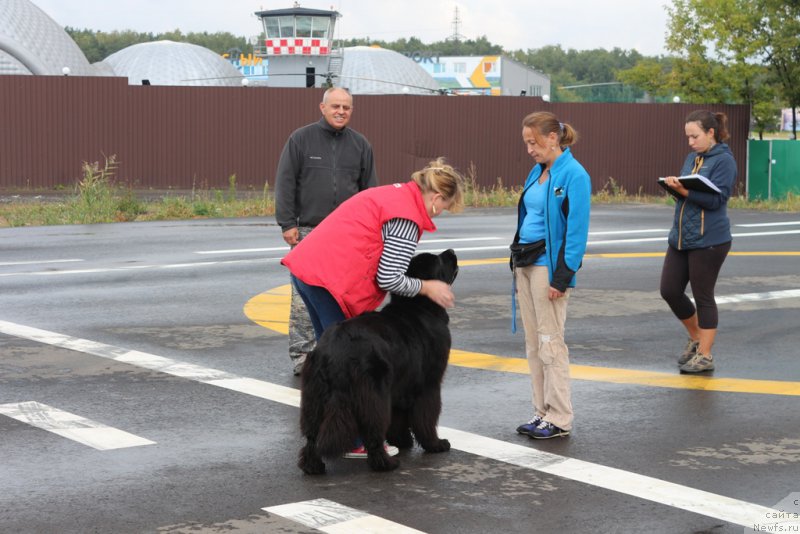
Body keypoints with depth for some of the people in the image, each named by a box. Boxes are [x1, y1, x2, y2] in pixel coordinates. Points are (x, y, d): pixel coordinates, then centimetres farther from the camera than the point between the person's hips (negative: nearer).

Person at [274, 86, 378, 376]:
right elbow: (285, 183, -1)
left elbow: (370, 189, 14)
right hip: (308, 231, -3)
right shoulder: (301, 139, 1)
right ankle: (301, 357, 1)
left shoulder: (360, 144, 10)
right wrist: (287, 223, -7)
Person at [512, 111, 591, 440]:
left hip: (549, 265, -8)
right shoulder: (537, 173, 13)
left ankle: (560, 419, 3)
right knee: (533, 344, 11)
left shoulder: (574, 175, -12)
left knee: (550, 344, -4)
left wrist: (562, 278, -18)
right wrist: (517, 264, 16)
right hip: (525, 263, 8)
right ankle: (542, 412, 18)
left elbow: (577, 231, -15)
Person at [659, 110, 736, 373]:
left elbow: (717, 198, -18)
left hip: (708, 241, -8)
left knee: (703, 297, 0)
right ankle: (695, 337, 29)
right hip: (680, 237, 8)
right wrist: (674, 186, -5)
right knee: (669, 290, 8)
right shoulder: (692, 157, 14)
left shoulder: (724, 160, -10)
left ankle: (704, 355, 11)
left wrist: (685, 191, -27)